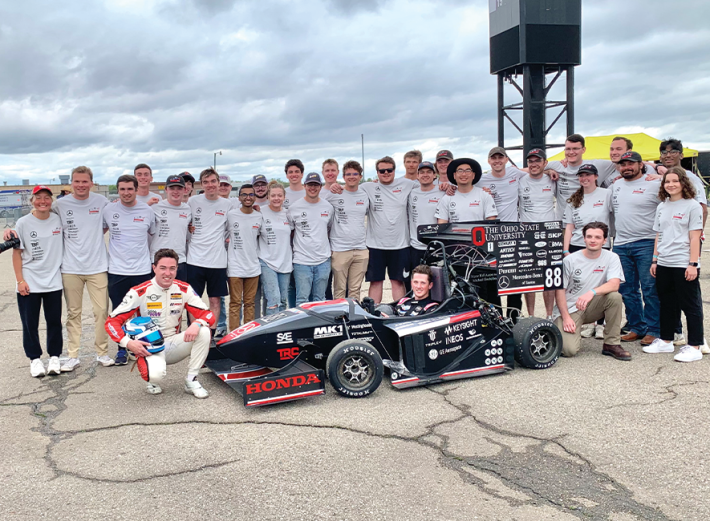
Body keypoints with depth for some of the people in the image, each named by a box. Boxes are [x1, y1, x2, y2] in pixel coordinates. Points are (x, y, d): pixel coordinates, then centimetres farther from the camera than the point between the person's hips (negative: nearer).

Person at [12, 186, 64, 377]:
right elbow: (17, 253, -3)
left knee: (54, 321, 7)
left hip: (53, 281, 1)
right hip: (29, 283, -1)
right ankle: (35, 359, 18)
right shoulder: (23, 223, -5)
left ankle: (54, 357, 20)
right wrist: (20, 280, -7)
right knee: (30, 323, 5)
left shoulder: (59, 220, -1)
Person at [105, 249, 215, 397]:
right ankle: (152, 379, 8)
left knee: (203, 332, -23)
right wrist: (128, 343, -29)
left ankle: (191, 380, -9)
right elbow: (112, 321, -11)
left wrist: (197, 324, -29)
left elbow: (208, 314, -4)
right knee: (155, 374, -34)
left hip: (173, 345, 3)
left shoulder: (184, 290, -2)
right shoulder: (139, 292, -11)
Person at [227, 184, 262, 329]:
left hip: (253, 266, 3)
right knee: (235, 303, -1)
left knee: (249, 303, 11)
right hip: (235, 266, -3)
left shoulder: (259, 216, 6)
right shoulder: (231, 215, -3)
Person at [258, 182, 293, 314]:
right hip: (267, 262, -5)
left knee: (283, 301, 9)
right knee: (274, 299, -15)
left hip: (285, 262, 5)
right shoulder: (261, 212, -4)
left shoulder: (288, 214, 10)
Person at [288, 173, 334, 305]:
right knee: (302, 300, -4)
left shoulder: (328, 207, 8)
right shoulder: (294, 208, -1)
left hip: (323, 261, 3)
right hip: (302, 261, -3)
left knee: (320, 299, 11)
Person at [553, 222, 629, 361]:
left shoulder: (611, 258, -4)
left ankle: (611, 344, -12)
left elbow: (614, 284, -19)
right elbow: (560, 289, -5)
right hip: (569, 309, -2)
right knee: (569, 350, -23)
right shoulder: (570, 260, -8)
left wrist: (592, 292, -37)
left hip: (593, 307, 3)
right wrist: (566, 317, -15)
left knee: (615, 296, -28)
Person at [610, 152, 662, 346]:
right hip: (620, 245, 6)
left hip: (646, 244, -6)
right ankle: (636, 328, 21)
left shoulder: (654, 185, -5)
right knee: (626, 291, 10)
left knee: (650, 290, -3)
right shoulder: (615, 186, 14)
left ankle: (653, 330, 6)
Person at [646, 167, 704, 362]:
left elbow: (695, 237, -9)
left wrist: (693, 264, -14)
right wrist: (655, 260, 11)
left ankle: (694, 347, 4)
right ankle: (666, 341, 24)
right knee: (667, 304, 14)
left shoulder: (692, 205, -5)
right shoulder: (662, 207, 13)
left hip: (683, 265, -6)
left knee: (690, 305, 0)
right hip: (664, 265, 6)